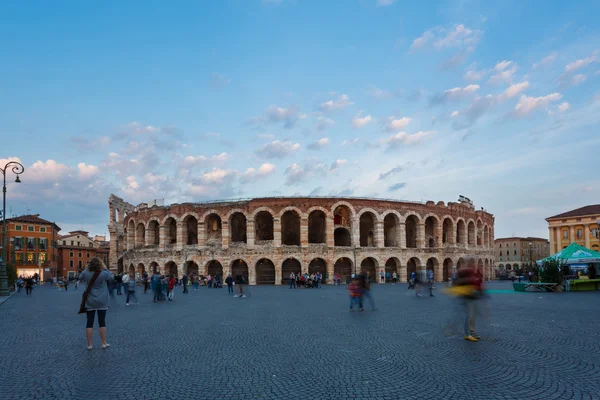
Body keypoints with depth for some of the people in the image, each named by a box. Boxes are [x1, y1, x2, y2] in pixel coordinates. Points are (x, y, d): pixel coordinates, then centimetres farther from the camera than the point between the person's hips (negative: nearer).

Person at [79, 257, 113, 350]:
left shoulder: (86, 273, -7)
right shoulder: (104, 273, -13)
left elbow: (81, 278, 15)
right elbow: (112, 277, 6)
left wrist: (86, 268, 13)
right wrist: (105, 268, 4)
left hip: (90, 302, 2)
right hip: (102, 302, -1)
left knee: (89, 323, 7)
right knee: (102, 322, 6)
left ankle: (89, 344, 10)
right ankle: (104, 343, 11)